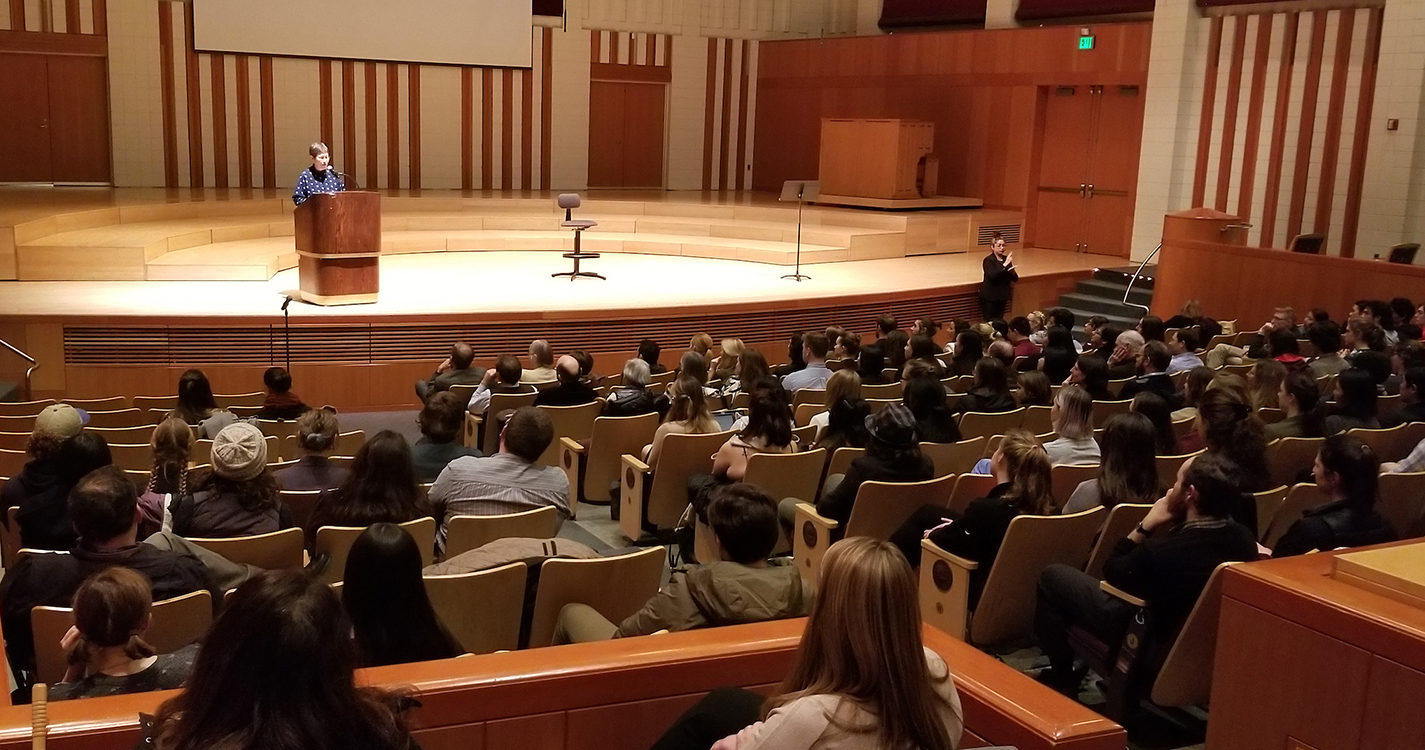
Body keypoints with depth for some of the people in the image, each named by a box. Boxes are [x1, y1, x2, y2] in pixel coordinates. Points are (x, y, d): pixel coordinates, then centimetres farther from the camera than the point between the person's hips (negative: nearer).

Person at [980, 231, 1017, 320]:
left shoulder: (1006, 259, 8)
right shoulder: (988, 260, -9)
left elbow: (1015, 278, 8)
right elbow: (992, 275, -27)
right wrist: (1004, 265, -29)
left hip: (1002, 298, 6)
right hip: (989, 298, -6)